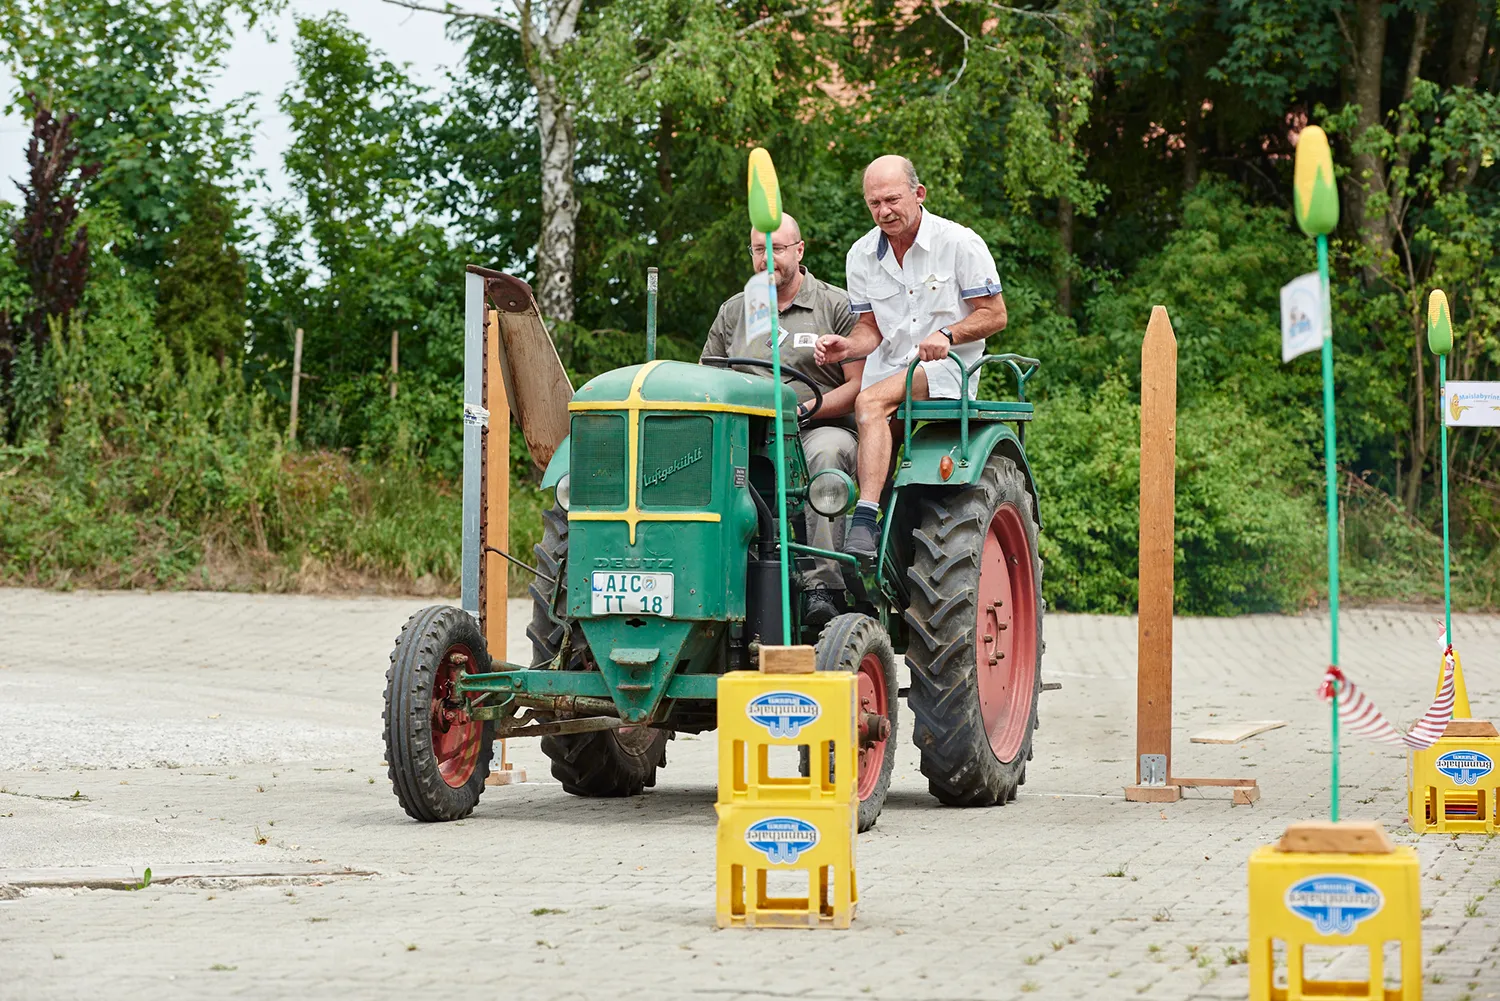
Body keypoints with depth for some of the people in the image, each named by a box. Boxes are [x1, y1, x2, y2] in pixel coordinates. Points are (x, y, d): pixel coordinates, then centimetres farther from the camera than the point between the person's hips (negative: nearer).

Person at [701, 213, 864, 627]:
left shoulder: (837, 305, 7)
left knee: (825, 454, -40)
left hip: (823, 426, -3)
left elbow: (860, 385, -1)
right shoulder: (733, 312, 19)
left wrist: (802, 410, -14)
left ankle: (824, 585, -44)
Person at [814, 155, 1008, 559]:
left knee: (872, 402, -33)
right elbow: (871, 328, 13)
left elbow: (994, 315, -3)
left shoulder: (960, 243, -4)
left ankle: (865, 521, -42)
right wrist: (847, 347, -10)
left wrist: (946, 334, -20)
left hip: (946, 367, -6)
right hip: (887, 371, 6)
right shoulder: (861, 256, 9)